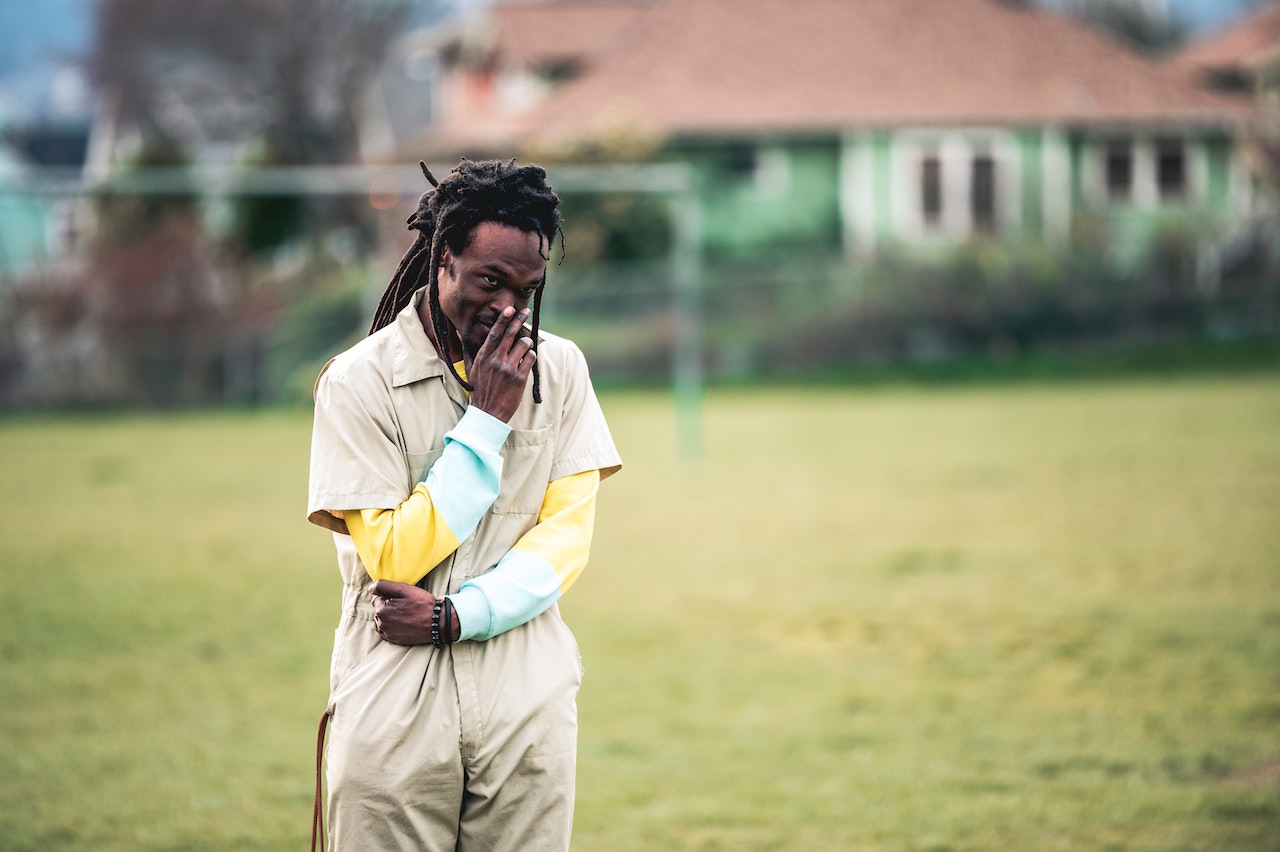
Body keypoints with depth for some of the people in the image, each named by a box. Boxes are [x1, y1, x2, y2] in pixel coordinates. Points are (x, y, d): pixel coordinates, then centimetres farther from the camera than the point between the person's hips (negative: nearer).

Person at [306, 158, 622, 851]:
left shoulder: (560, 369, 6)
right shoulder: (358, 383, -5)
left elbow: (568, 534, 0)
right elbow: (393, 557, -11)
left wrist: (455, 616, -13)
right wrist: (487, 418, -12)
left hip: (527, 702, 2)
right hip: (396, 708, -2)